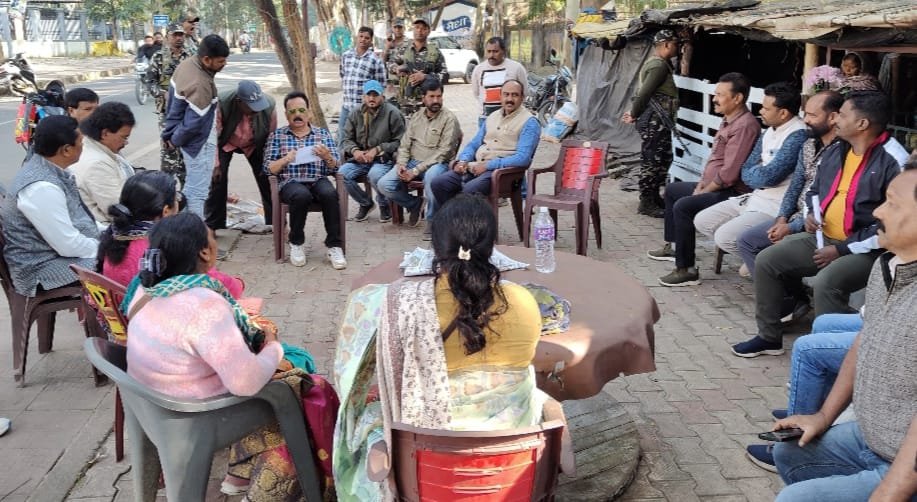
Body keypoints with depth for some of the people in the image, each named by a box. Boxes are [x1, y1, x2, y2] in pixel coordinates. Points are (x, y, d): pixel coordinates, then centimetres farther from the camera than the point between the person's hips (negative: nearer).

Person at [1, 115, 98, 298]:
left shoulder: (47, 169, 2)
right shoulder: (42, 187, -27)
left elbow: (73, 218, 15)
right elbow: (69, 246, -24)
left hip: (63, 244, 10)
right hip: (43, 267, -10)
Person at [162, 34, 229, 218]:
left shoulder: (186, 64, -1)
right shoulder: (201, 85, -30)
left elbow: (173, 100, 7)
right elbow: (193, 123, -25)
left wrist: (170, 133, 10)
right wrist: (175, 140, -7)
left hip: (191, 139, 10)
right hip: (200, 143, -10)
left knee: (191, 187, 23)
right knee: (198, 192, -1)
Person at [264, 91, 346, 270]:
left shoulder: (323, 133, 17)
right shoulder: (276, 136, 14)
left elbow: (334, 167, 10)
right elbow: (268, 168, 6)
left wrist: (327, 157, -13)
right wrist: (286, 159, -14)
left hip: (318, 180, 1)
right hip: (291, 183, -1)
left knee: (330, 193, -34)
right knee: (302, 195, -36)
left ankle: (334, 246, -26)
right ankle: (296, 243, -15)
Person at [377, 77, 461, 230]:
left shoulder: (449, 118, -4)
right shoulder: (415, 118, 15)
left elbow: (444, 152, -12)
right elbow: (404, 146, 14)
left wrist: (416, 171, -18)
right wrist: (401, 164, -9)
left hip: (437, 164, -5)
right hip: (412, 162, 5)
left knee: (431, 175, -41)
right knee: (383, 184, -16)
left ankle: (433, 220, -21)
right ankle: (415, 204, 11)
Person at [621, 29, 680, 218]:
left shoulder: (660, 63, 18)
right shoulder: (659, 65, -17)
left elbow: (643, 92, 17)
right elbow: (644, 93, -21)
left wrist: (635, 112, 10)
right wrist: (634, 115, -9)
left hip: (658, 121, 10)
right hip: (654, 120, -10)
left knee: (663, 159, 15)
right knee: (652, 161, -4)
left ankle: (654, 198, 25)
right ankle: (646, 203, 3)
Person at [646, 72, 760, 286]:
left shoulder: (744, 125, -22)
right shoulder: (728, 120, 11)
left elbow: (729, 174, -28)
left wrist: (703, 191, -16)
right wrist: (701, 184, 7)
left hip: (731, 192, -12)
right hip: (713, 186, 12)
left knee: (683, 206, -28)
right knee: (672, 190, 24)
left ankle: (687, 270, -21)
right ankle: (671, 246, 35)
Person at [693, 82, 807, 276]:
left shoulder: (798, 135, -19)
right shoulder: (770, 130, 10)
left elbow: (769, 176, -23)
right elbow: (746, 172, 11)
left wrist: (754, 173, -2)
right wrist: (760, 173, -10)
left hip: (775, 208, -10)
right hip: (756, 197, 10)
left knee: (724, 236, -22)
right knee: (702, 221, 6)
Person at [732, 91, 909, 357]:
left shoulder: (894, 162, -17)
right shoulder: (835, 152, 8)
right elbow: (815, 190, 26)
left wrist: (842, 250, -20)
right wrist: (812, 214, 3)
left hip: (865, 249, -8)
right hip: (824, 237, 8)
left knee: (825, 283, -35)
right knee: (766, 261, -1)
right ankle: (769, 337, 11)